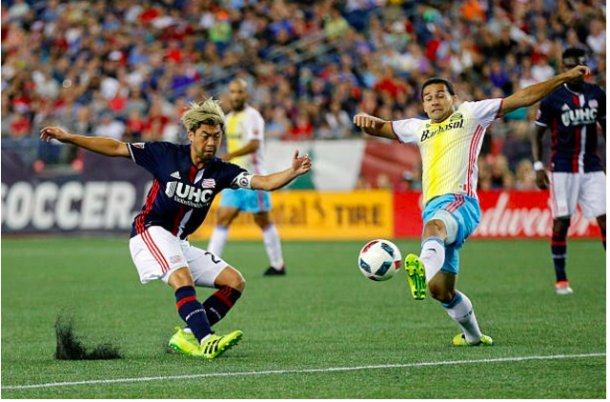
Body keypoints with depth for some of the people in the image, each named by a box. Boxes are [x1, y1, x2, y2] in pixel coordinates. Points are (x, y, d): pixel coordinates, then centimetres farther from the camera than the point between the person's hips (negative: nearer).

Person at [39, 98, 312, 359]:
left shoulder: (220, 171, 0)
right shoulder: (166, 154, -8)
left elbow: (264, 182, -11)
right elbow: (116, 148, -3)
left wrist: (293, 172, -31)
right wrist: (67, 138, -6)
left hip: (180, 244, 7)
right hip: (151, 232, -7)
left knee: (235, 282, -2)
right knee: (183, 278, -33)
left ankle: (187, 337, -7)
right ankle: (206, 342, -47)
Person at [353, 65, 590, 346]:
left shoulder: (470, 114, 14)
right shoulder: (419, 128, 29)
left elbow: (523, 98, 12)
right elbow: (380, 128, 34)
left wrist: (566, 77, 8)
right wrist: (366, 121, 8)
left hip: (460, 201, -7)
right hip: (433, 210, 7)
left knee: (434, 226, -42)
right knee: (441, 291, 6)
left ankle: (423, 270, -74)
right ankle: (472, 335, 29)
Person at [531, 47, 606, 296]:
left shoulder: (597, 95, 6)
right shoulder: (552, 99, -4)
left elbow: (604, 127, 17)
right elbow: (538, 134, 2)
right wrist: (538, 166, -6)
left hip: (592, 168, 3)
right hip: (562, 169, -3)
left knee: (604, 219, -4)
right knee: (561, 222, -5)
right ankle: (560, 280, 5)